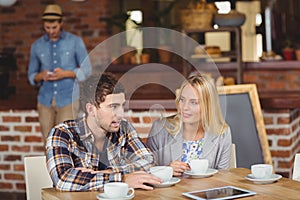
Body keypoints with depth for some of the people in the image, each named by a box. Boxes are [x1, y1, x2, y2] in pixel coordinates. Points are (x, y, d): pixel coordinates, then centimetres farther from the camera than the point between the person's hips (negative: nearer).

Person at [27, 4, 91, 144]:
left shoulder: (76, 41, -5)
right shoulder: (37, 46, 4)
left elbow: (86, 71, -3)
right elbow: (32, 77, 9)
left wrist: (65, 74, -20)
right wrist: (41, 76, -15)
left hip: (68, 99, -3)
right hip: (46, 100, 3)